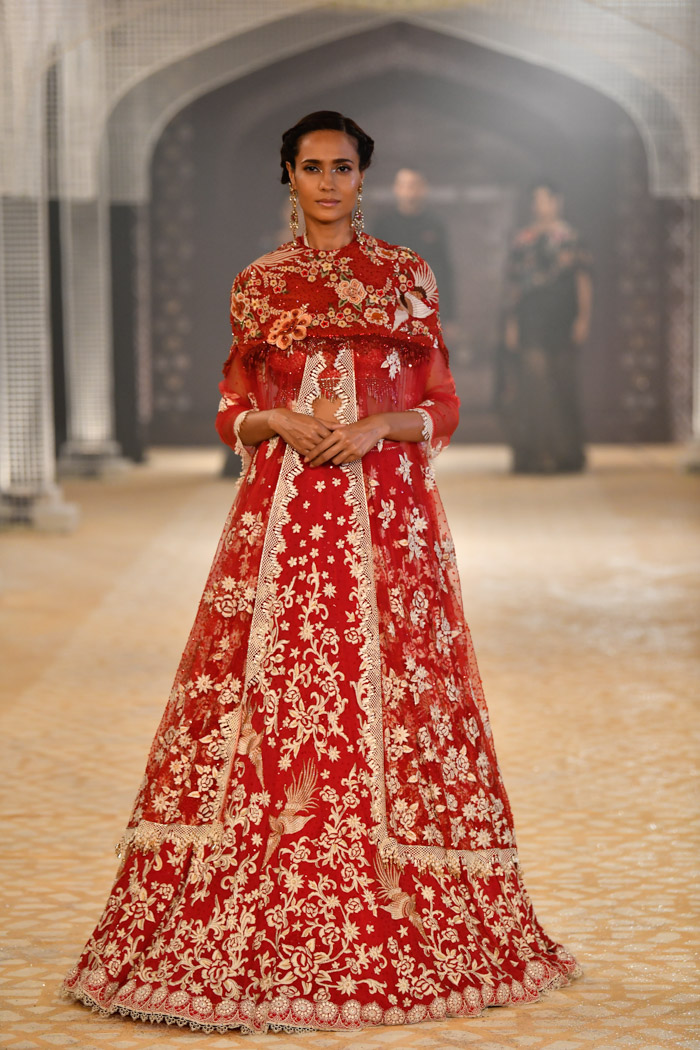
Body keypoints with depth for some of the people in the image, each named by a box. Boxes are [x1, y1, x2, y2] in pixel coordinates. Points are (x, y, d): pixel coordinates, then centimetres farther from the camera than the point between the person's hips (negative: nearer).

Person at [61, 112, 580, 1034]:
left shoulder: (406, 276, 8)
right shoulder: (259, 284, 11)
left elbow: (441, 405, 7)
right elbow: (233, 409, 13)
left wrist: (377, 425, -12)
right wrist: (280, 421, -8)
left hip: (385, 510, -1)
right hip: (283, 514, 1)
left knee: (381, 688, -4)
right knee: (270, 693, -4)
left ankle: (392, 919, 4)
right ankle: (263, 925, 2)